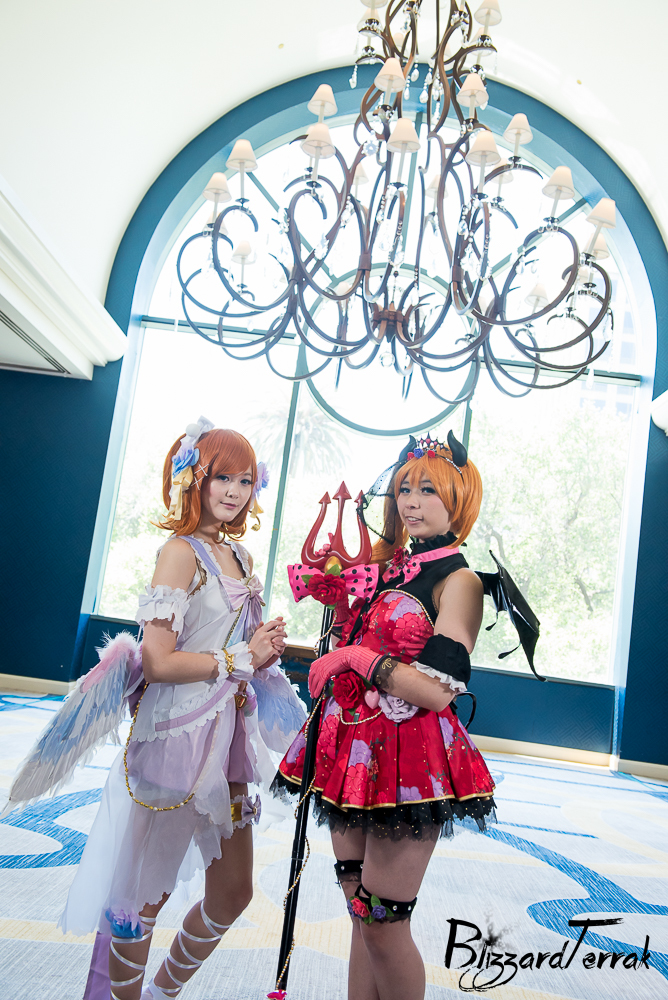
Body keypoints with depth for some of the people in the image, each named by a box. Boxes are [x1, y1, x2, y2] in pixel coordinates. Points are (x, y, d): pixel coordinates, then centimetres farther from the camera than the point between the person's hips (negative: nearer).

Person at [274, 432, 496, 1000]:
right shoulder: (390, 567, 12)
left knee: (383, 924, 2)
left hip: (410, 760, -7)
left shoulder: (458, 580, -10)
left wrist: (355, 657, -16)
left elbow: (438, 691, -19)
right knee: (360, 911, 17)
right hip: (355, 751, 7)